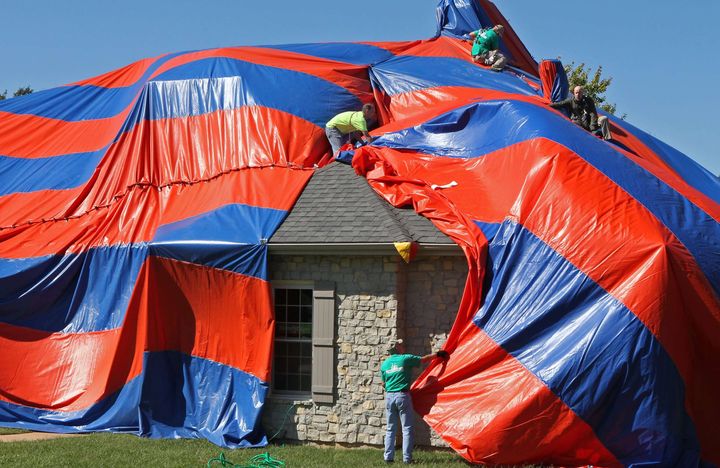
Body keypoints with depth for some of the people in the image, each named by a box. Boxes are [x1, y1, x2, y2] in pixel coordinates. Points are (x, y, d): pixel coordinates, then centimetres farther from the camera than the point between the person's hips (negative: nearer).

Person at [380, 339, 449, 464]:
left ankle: (388, 457, 7)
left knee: (390, 429, 10)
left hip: (389, 396, 4)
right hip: (403, 396, -4)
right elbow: (424, 359, 6)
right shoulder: (405, 359, -3)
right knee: (407, 429, 1)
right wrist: (437, 354, 21)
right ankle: (407, 458, -3)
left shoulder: (384, 364, 8)